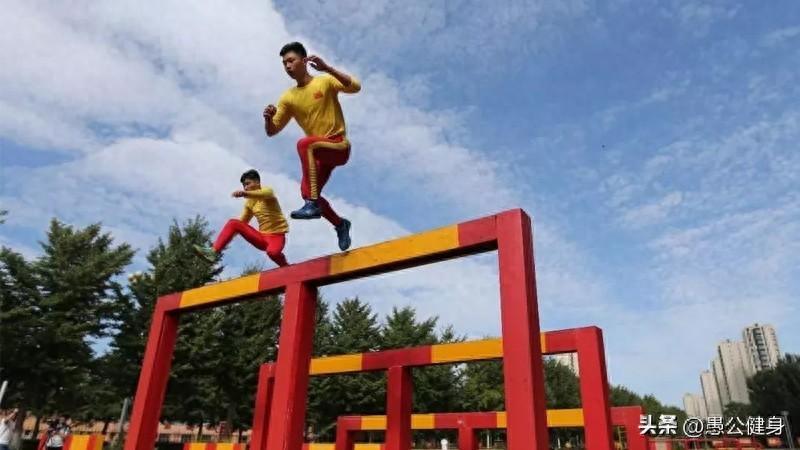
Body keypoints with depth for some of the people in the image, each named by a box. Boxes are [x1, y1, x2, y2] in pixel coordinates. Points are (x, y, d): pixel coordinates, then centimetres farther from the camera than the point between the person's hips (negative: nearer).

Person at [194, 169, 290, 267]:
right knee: (233, 223, -7)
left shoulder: (267, 190, -5)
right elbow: (242, 222, 19)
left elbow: (265, 194, -31)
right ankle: (213, 251, -14)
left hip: (276, 235, -6)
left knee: (272, 252, -40)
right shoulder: (249, 202, 14)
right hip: (262, 237, 6)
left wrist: (246, 193, -50)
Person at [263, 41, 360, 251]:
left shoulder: (325, 82, -4)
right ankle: (340, 224, 20)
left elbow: (356, 86, -22)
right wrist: (268, 117, -16)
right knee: (307, 192, -5)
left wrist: (327, 68, -29)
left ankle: (313, 203, -37)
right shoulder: (288, 98, 8)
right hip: (319, 153, 6)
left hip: (339, 146, -6)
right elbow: (272, 131, 7)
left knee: (304, 144, -33)